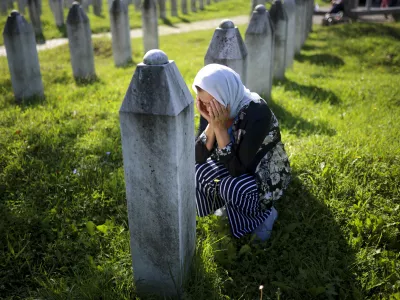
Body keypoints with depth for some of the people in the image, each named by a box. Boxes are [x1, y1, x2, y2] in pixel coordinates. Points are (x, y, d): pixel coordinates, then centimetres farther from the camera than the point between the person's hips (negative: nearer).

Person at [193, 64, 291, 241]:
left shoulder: (257, 113, -32)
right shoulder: (212, 109, -14)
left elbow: (237, 169, -32)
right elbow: (199, 158, -16)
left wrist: (220, 128, -35)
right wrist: (211, 124, -29)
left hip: (266, 175, -6)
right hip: (233, 166, 6)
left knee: (231, 187, -34)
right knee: (193, 172, -18)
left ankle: (265, 213, -3)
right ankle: (229, 205, 8)